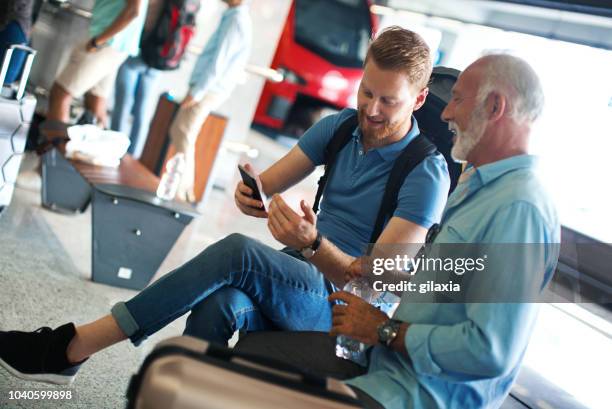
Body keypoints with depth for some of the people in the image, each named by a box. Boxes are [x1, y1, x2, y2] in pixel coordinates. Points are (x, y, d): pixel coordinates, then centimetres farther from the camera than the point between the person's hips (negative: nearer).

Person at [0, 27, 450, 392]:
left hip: (346, 308, -5)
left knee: (238, 253, -31)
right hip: (297, 275, 5)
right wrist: (250, 192, -20)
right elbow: (267, 185, 6)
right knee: (219, 301, -32)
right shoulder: (339, 127, 6)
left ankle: (69, 348, -26)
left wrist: (312, 245, -38)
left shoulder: (426, 174, -13)